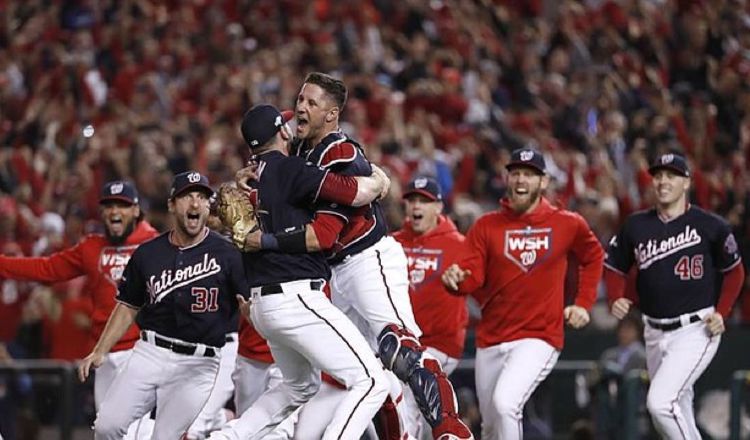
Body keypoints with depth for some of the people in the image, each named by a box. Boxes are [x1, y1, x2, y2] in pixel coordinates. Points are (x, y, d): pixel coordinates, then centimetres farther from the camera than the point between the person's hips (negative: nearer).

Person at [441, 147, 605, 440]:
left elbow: (593, 257, 18)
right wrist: (456, 278, -31)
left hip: (539, 336, -3)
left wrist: (584, 304, 9)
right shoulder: (486, 227, 2)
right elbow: (471, 278, -8)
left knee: (505, 404, -27)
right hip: (491, 339, 3)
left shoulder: (568, 224, 0)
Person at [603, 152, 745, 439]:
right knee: (675, 410, 16)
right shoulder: (636, 225, 4)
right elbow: (614, 267, 14)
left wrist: (721, 313, -5)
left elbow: (734, 271, 5)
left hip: (696, 331, -6)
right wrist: (616, 298, -5)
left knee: (660, 402, -21)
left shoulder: (710, 226, -7)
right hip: (655, 333, 6)